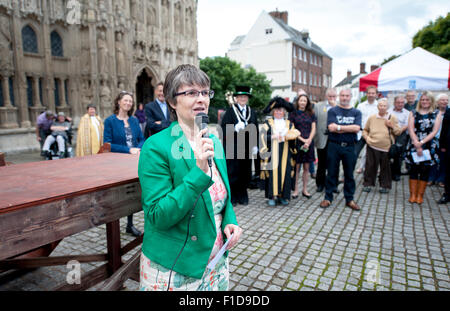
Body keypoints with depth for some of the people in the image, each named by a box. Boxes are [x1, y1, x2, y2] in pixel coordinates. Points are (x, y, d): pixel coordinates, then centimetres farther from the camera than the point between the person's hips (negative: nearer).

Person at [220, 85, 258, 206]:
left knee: (245, 173, 10)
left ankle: (242, 196, 23)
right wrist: (235, 128, -24)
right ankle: (231, 197, 13)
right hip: (233, 148, -4)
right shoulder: (230, 111, 0)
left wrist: (255, 145, 7)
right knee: (233, 172, 0)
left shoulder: (252, 112, 13)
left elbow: (256, 129, 13)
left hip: (247, 148, 4)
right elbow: (223, 128, -7)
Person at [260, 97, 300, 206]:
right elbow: (263, 136, -6)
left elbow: (294, 135, 0)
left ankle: (283, 196, 11)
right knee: (272, 173, -5)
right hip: (272, 154, -2)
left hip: (285, 154, 3)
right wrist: (273, 137, -16)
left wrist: (281, 136, -13)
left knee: (285, 173, 0)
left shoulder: (289, 124, 15)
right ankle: (272, 196, 3)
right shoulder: (268, 123, 7)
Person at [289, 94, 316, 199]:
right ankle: (296, 190, 7)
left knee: (306, 167, 7)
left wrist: (309, 140, -9)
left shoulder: (311, 114, 11)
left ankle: (305, 189, 16)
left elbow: (313, 129, 7)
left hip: (309, 142, 3)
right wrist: (303, 140, -11)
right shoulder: (293, 113, 2)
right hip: (297, 143, -3)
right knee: (296, 167, -1)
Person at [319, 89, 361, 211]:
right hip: (334, 146, -2)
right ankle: (328, 198, 15)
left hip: (349, 147, 2)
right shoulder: (332, 111, 4)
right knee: (331, 173, 5)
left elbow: (357, 128, -8)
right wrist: (349, 128, -10)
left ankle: (349, 199, 20)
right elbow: (331, 127, -11)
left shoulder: (356, 112, 9)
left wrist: (339, 127, -11)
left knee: (349, 174, 9)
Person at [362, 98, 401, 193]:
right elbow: (365, 130, 16)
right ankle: (368, 184, 18)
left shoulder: (392, 118, 5)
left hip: (386, 148, 0)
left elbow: (398, 132, 6)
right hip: (372, 147, 0)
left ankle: (384, 185, 21)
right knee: (370, 166, 5)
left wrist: (392, 126, -11)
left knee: (385, 167, 7)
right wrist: (366, 137, -2)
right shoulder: (371, 118, 7)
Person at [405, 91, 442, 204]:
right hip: (414, 145, 0)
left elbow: (434, 131, -3)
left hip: (429, 146, 0)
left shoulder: (436, 114, 6)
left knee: (425, 170, 3)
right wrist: (417, 145, -13)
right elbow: (411, 130, -2)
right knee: (414, 169, 1)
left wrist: (422, 142, -13)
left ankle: (420, 195, 13)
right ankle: (412, 194, 10)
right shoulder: (413, 113, 7)